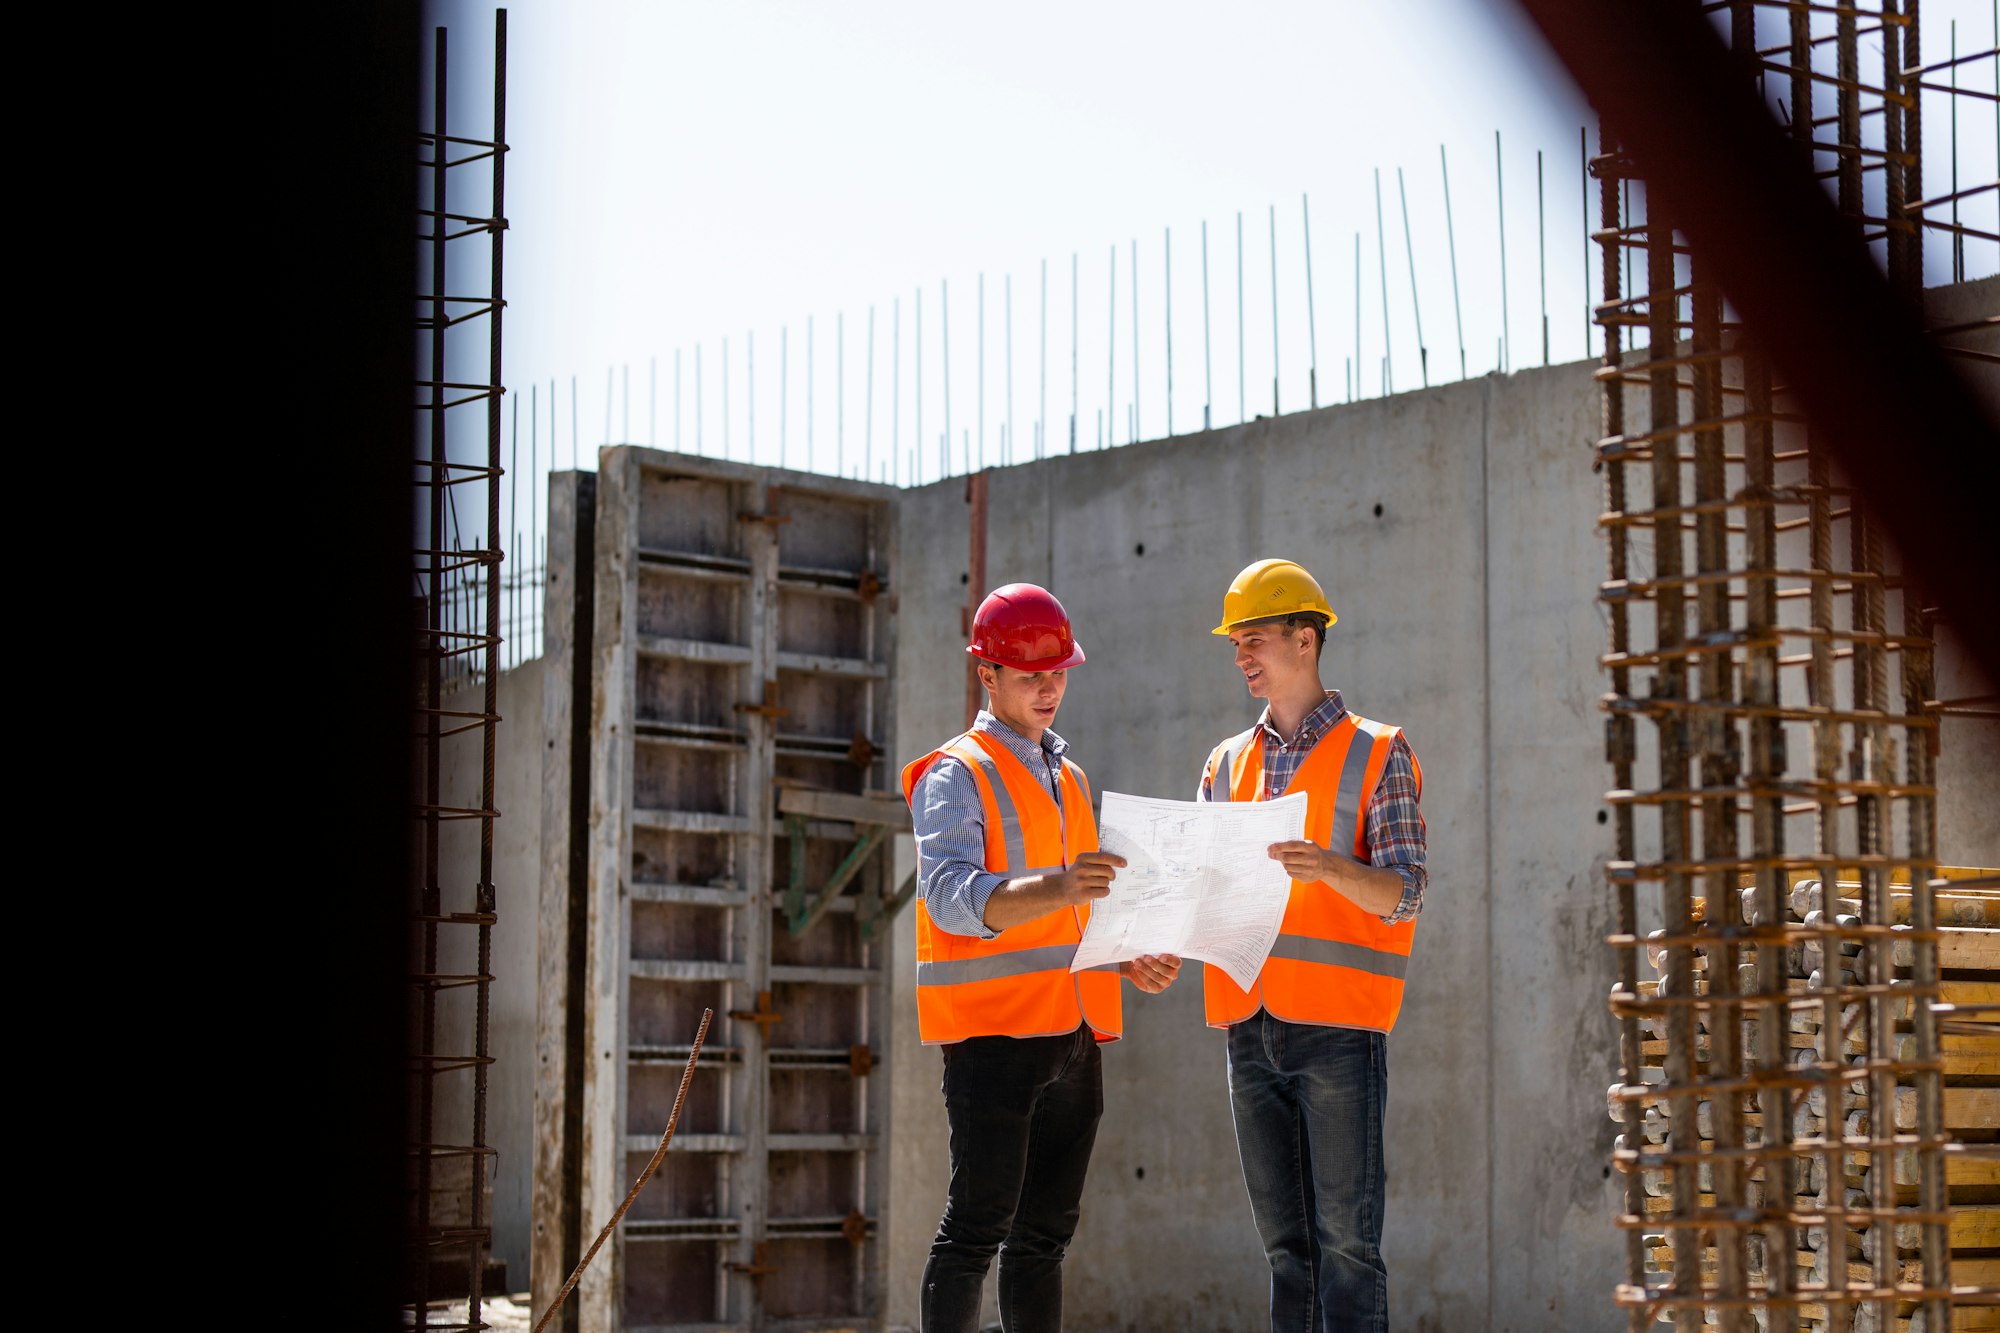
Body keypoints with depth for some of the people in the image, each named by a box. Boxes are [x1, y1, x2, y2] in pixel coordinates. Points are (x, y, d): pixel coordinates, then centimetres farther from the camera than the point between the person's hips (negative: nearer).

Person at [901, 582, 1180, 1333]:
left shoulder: (1067, 778, 22)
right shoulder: (956, 776, -3)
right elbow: (951, 897, -20)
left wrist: (1129, 961, 9)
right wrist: (1055, 889, -36)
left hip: (1073, 1034, 8)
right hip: (993, 1031, -8)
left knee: (1045, 1233, 9)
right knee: (978, 1226, -11)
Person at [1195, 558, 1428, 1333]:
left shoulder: (1376, 755, 2)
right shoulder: (1227, 764, 17)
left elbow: (1404, 894, -7)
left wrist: (1329, 868, -26)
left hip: (1338, 1027, -5)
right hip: (1250, 1027, 5)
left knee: (1347, 1239, -7)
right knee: (1285, 1241, 7)